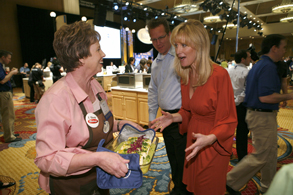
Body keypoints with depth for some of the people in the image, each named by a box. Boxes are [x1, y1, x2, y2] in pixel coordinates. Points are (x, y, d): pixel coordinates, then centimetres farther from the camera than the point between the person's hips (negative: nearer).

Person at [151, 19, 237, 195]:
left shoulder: (219, 75, -22)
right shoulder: (186, 76, -1)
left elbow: (228, 121, -17)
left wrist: (209, 138, -33)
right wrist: (174, 117, -7)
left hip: (212, 146, -6)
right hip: (193, 141, 6)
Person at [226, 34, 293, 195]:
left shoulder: (259, 65, 13)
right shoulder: (268, 66, -19)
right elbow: (266, 97, -28)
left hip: (257, 113, 10)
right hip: (263, 117, -10)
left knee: (270, 152, 21)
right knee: (261, 156, 1)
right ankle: (231, 182, 12)